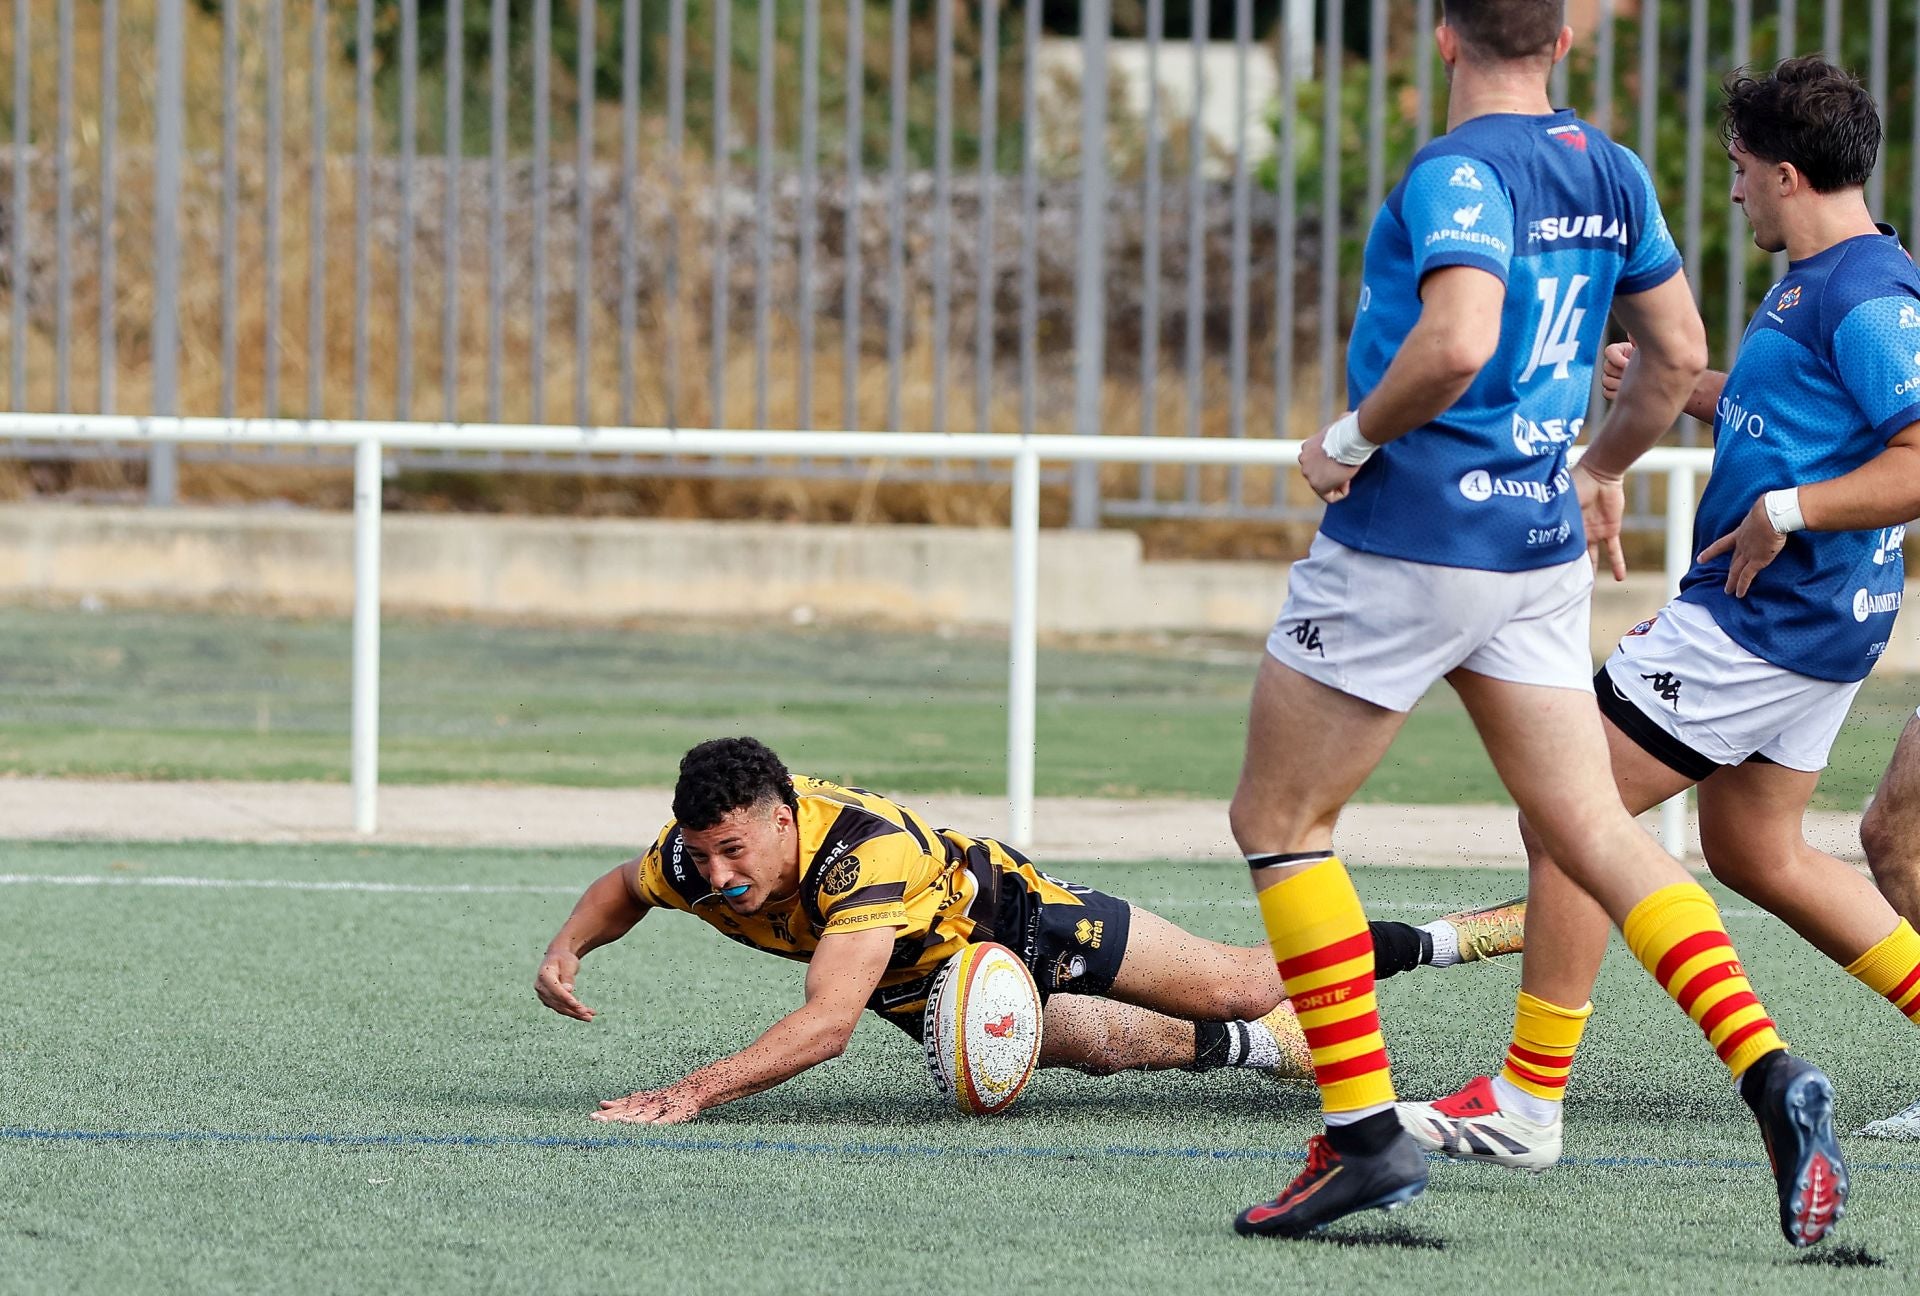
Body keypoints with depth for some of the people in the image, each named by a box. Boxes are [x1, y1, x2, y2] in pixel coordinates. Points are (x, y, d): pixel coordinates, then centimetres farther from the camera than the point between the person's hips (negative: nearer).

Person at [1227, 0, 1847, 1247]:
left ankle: (1365, 1133, 1)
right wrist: (1603, 472, 32)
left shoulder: (1460, 174, -16)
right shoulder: (1615, 175, 9)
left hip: (1410, 542, -7)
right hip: (1541, 549, 7)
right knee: (1594, 828, 6)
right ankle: (1772, 1074, -13)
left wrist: (1353, 439, -15)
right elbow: (1680, 354, 17)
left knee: (1279, 819, 6)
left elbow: (1457, 344, -31)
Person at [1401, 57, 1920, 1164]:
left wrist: (1787, 511, -25)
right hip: (1807, 620, 11)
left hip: (1763, 620, -11)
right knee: (1755, 853, 22)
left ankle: (1527, 1104, -4)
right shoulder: (1814, 282, 12)